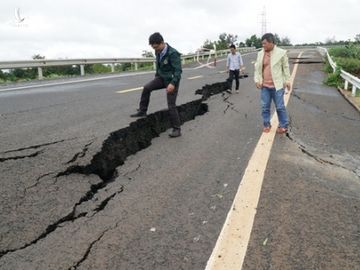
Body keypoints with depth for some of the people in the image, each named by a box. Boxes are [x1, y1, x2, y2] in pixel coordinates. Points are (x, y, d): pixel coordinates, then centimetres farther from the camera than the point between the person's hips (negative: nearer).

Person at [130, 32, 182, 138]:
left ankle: (176, 129, 4)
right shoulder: (158, 52, -2)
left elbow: (178, 70, -26)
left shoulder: (173, 53, -25)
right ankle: (142, 111, 5)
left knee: (171, 105, -7)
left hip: (172, 80, -7)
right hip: (161, 78, 7)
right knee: (147, 88, -9)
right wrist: (156, 76, 21)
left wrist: (173, 83, -36)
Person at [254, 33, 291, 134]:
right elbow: (257, 68, 10)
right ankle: (267, 125, 23)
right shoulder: (260, 53, 4)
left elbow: (286, 67, 2)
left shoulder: (281, 53, -5)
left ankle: (283, 126, 17)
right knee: (265, 107, 8)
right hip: (264, 86, 4)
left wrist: (287, 81, 2)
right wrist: (257, 80, 0)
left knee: (280, 107, 4)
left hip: (277, 85, -3)